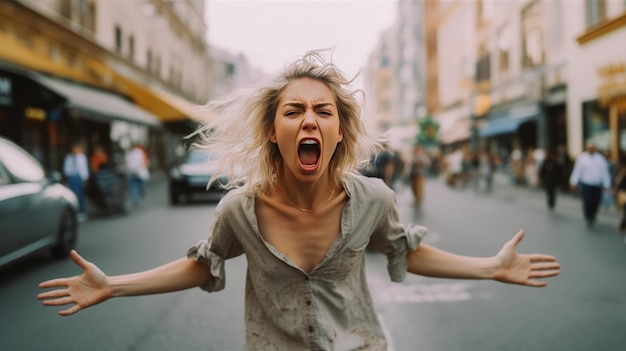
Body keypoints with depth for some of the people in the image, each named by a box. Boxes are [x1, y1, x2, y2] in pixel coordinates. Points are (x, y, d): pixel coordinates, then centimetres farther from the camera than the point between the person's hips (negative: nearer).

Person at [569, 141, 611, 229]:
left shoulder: (600, 158, 3)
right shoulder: (581, 157, -4)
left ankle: (593, 216, 34)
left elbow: (605, 172, 3)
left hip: (598, 186, 3)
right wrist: (573, 182, -11)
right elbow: (577, 170, -5)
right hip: (585, 185, -3)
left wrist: (607, 184, 0)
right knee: (587, 202, -6)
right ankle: (588, 219, 13)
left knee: (596, 202, 7)